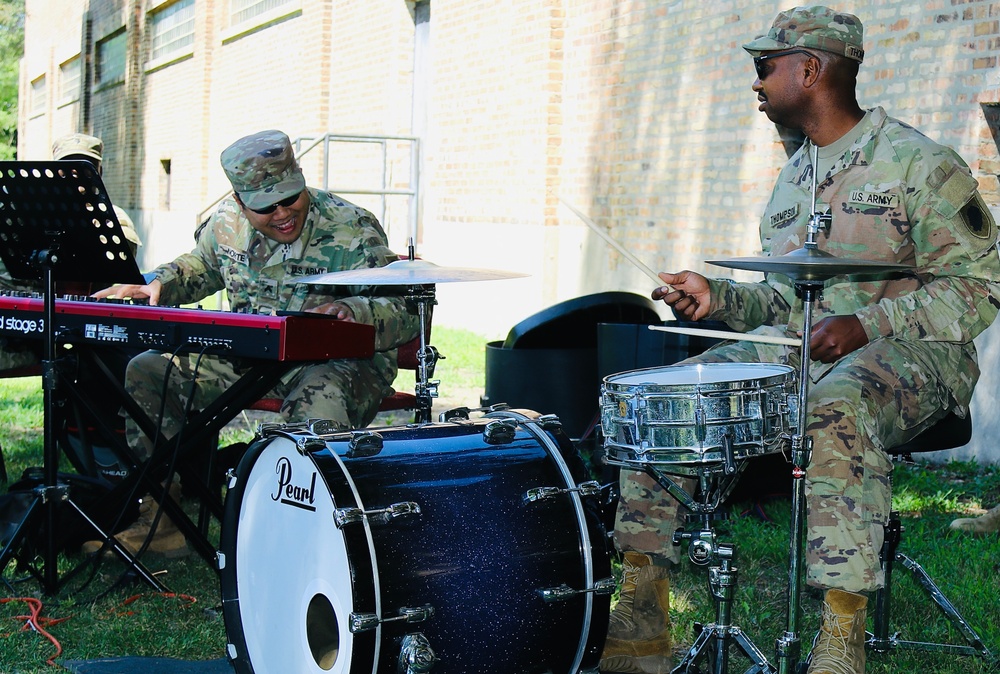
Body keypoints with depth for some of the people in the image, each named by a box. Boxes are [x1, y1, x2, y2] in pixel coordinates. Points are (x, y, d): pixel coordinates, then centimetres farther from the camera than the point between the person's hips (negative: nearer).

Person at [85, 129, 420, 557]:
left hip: (337, 361, -6)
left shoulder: (354, 232, -17)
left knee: (318, 406, -41)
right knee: (147, 372, -6)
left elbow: (407, 316, -21)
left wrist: (351, 311, -42)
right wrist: (158, 285, 3)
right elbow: (201, 266, 24)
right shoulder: (228, 224, 0)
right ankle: (161, 521, -1)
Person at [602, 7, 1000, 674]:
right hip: (798, 351, 7)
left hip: (908, 355, -7)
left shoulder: (918, 162, -6)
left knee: (836, 413, -42)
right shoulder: (792, 179, 17)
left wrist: (865, 326, -21)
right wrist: (720, 298, 1)